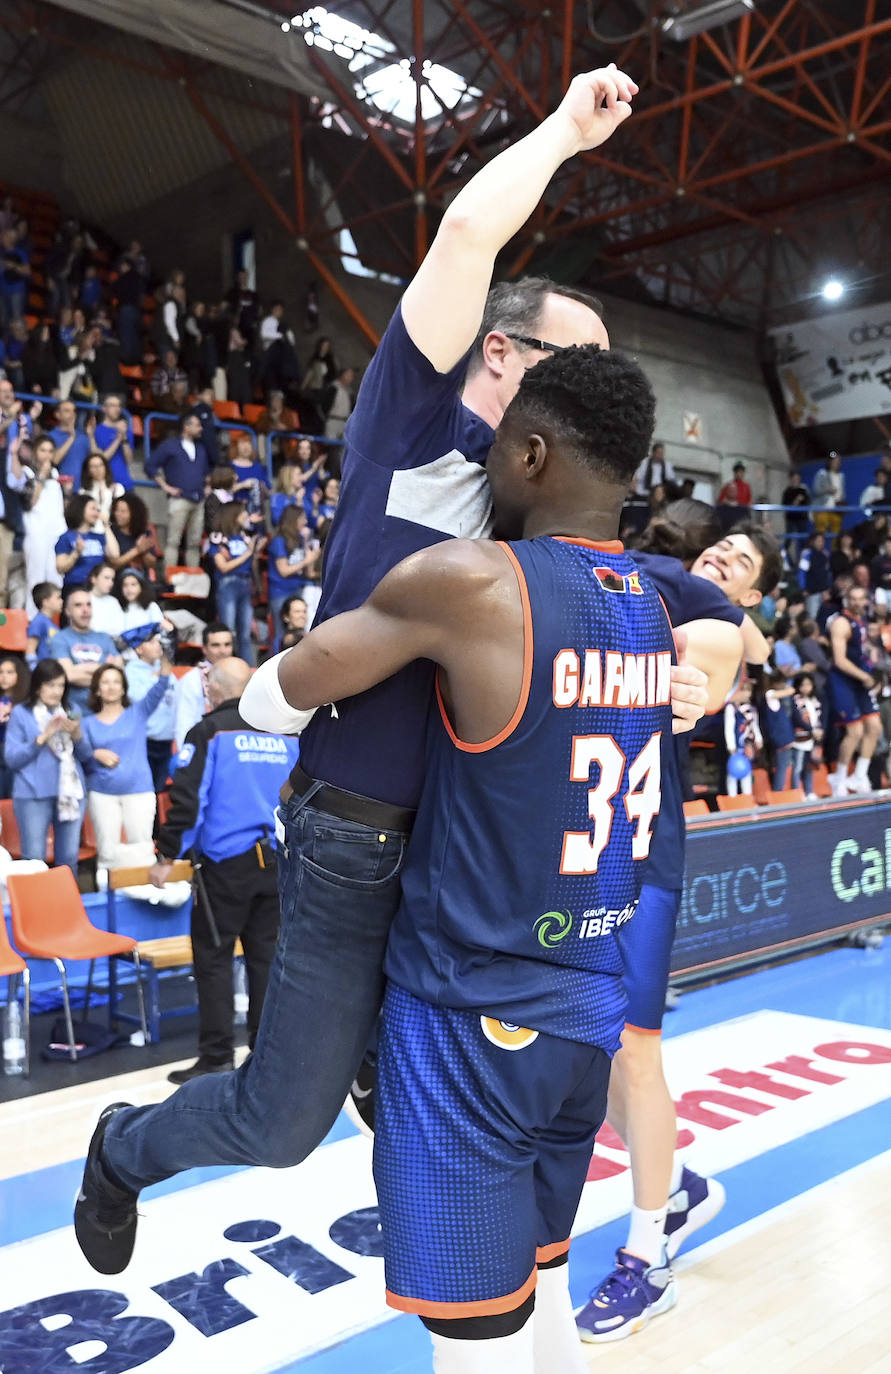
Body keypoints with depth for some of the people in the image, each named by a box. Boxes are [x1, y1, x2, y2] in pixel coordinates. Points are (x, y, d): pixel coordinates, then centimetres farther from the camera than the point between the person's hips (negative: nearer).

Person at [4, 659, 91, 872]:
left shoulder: (70, 712, 11)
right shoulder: (21, 713, 0)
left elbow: (85, 756, 11)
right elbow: (12, 759, -6)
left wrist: (77, 735, -9)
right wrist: (43, 737, -16)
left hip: (71, 793, 4)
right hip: (33, 795, -4)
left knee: (69, 858, 8)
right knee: (34, 859, -4)